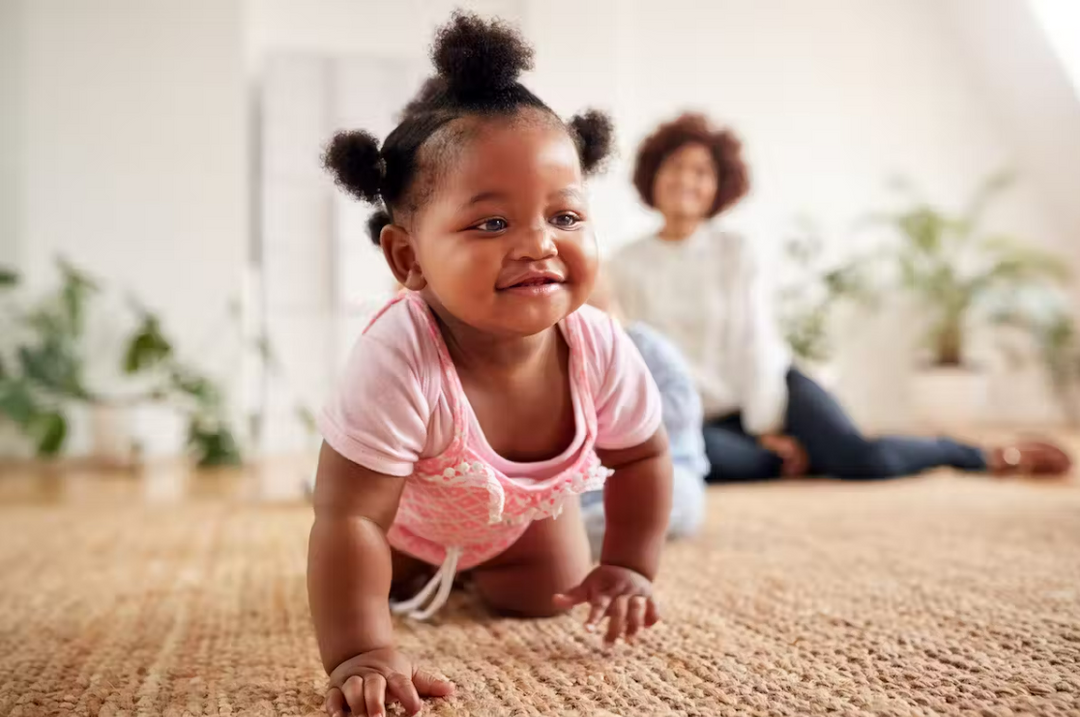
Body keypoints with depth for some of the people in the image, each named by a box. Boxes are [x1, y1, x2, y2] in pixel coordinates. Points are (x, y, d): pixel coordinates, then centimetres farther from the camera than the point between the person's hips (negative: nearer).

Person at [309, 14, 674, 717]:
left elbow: (642, 458, -14)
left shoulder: (600, 349, -35)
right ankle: (425, 565, 44)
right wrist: (362, 655, -49)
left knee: (545, 599, 7)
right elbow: (348, 518, -44)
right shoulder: (398, 362, -48)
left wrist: (631, 568, -17)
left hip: (525, 508, 2)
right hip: (405, 505, -2)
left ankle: (481, 560, 41)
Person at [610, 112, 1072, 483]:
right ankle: (804, 457, -14)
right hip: (710, 416, 0)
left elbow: (757, 343, -5)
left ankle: (992, 457, 3)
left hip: (773, 389, 0)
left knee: (863, 457, -24)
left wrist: (768, 428, -11)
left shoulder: (734, 252, -1)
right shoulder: (627, 267, 0)